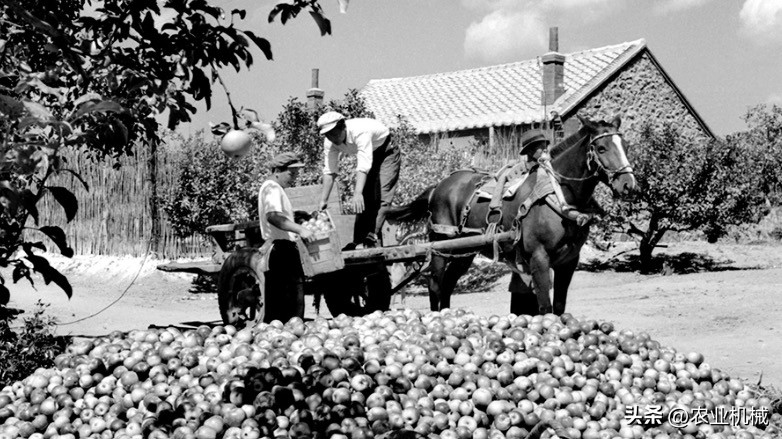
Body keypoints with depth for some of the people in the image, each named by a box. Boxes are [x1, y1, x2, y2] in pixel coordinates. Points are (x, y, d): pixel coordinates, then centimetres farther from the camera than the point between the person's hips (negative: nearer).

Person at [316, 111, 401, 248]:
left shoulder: (360, 131, -38)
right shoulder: (330, 143, -16)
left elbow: (363, 166, -45)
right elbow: (329, 171, -9)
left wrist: (357, 194, -52)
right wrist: (323, 200, -13)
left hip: (386, 153, -7)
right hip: (369, 158, 7)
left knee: (382, 195, -20)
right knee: (365, 198, 1)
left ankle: (372, 238, -25)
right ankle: (358, 243, 3)